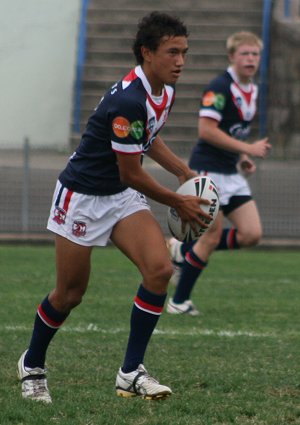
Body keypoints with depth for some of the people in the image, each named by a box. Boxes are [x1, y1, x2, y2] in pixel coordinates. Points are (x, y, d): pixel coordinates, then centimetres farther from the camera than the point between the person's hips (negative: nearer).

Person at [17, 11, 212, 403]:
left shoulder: (164, 91, -1)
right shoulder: (128, 100, -29)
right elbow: (131, 173, -22)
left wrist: (185, 172, 8)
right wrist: (179, 203, -10)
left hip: (123, 196, 7)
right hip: (83, 195, -7)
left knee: (160, 268, -14)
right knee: (70, 293, 4)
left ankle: (131, 373, -8)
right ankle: (32, 364, 31)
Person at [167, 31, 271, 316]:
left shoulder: (251, 90, 12)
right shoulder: (220, 87, -16)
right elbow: (207, 130, -24)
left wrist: (244, 159, 11)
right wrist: (248, 149, -23)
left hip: (232, 174, 8)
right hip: (209, 171, -8)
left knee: (251, 234, 0)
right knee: (211, 238, -5)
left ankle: (184, 251, 16)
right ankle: (179, 301, 9)